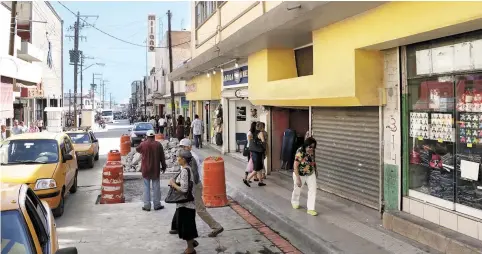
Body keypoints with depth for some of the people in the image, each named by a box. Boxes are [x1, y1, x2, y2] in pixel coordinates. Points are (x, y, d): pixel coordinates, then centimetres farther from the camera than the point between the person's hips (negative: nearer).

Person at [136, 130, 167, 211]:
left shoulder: (143, 144, -8)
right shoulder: (158, 145, -6)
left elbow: (137, 149, 15)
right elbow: (162, 157, -1)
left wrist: (144, 141, 14)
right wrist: (163, 167, 11)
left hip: (146, 169, 0)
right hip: (155, 169, 0)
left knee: (146, 188, 7)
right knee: (156, 187, 9)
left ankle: (147, 205, 9)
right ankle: (157, 205, 14)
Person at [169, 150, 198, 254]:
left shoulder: (184, 171, -22)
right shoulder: (188, 169, 7)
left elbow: (184, 189, -25)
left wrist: (173, 184, -13)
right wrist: (175, 182, 6)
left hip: (185, 203, -10)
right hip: (186, 202, 10)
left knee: (185, 225, 4)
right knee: (182, 224, 22)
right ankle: (192, 241, 35)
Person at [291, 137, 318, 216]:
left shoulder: (312, 151, -10)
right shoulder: (300, 152, -29)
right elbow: (295, 166, -27)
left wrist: (315, 170, 17)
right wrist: (298, 179, -27)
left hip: (311, 174, 5)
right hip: (300, 174, -5)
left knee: (313, 190, -4)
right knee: (297, 189, 16)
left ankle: (310, 209, 2)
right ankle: (295, 202, 45)